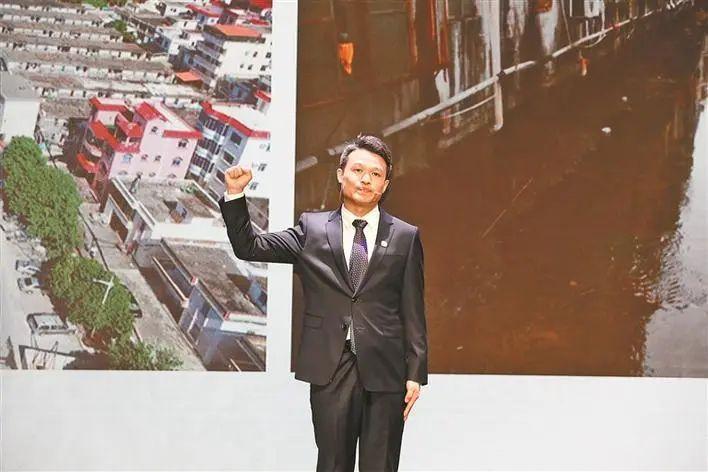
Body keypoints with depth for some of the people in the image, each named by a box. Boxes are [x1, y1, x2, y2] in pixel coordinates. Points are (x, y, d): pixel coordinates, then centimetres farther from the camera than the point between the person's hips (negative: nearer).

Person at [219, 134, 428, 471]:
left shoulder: (406, 237, 6)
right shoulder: (312, 229, 8)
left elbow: (413, 312, 4)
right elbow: (249, 247, 6)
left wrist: (416, 373, 0)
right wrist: (235, 194, -7)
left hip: (385, 371, 0)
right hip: (330, 369, 0)